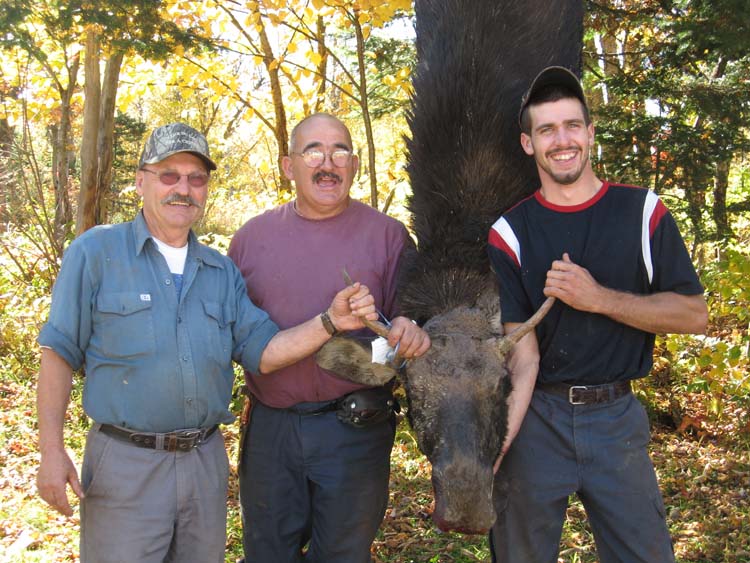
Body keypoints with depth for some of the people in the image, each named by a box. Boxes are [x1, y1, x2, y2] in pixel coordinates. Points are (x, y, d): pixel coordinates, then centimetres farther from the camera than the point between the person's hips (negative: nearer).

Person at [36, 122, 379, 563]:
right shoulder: (96, 253, -4)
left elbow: (262, 353, 3)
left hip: (206, 461, 5)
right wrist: (52, 451, -10)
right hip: (125, 461, -4)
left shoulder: (222, 271, 9)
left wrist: (331, 321, -12)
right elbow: (59, 352, -5)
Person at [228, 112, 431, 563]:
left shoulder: (387, 234, -2)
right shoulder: (252, 237, 5)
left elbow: (412, 319, 0)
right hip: (269, 427, 3)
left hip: (355, 429, -2)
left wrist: (414, 334, -22)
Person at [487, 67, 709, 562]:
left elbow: (694, 315, -4)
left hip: (616, 415, 1)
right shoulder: (509, 232, -2)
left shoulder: (642, 211, 1)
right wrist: (497, 442, -23)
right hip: (537, 416, 0)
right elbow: (521, 352, -10)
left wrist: (598, 298, -17)